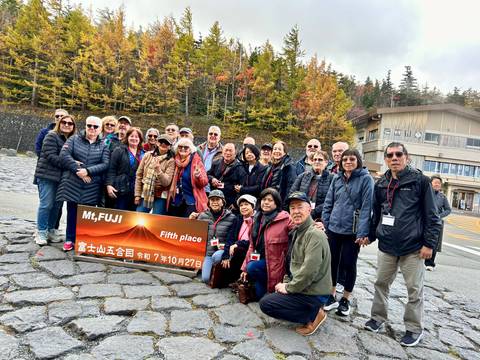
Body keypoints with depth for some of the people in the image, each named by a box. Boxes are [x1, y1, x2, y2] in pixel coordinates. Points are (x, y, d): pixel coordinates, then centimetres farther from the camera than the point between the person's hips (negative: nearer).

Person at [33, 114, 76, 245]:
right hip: (47, 175, -6)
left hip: (61, 177, 6)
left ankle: (51, 230, 21)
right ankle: (41, 232, 7)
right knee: (46, 204, -4)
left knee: (57, 205, 9)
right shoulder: (52, 136, -6)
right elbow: (51, 156, -15)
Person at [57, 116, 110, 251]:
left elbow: (105, 164, -4)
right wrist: (78, 170, -16)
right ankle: (70, 239, 22)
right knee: (72, 212, 7)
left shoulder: (103, 146, 8)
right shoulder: (74, 139, 6)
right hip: (72, 184, 0)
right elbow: (64, 155, -7)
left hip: (92, 187, 0)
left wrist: (88, 171, -17)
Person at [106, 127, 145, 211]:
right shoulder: (119, 151, 4)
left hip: (137, 192, 3)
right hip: (121, 190, -3)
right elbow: (111, 170, -2)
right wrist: (109, 185, -14)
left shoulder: (143, 154, 13)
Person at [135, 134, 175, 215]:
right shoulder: (148, 155, 4)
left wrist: (159, 170, -29)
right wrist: (137, 194, 3)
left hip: (160, 196, -3)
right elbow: (139, 175, 6)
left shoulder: (170, 161, -5)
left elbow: (166, 182, -12)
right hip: (144, 194, 3)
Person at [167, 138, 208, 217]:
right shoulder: (175, 161, 9)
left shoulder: (196, 161, -3)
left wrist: (198, 176, -28)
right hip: (175, 202, 5)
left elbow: (204, 182, -9)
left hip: (191, 203, -5)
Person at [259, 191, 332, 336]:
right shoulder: (296, 231, 8)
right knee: (270, 295, 20)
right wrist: (286, 282, 2)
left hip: (314, 293, -9)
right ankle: (314, 310, 12)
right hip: (300, 286, 9)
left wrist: (288, 288, -16)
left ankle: (314, 315, -2)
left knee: (266, 303, -10)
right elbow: (291, 262, 16)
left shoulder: (315, 235, -23)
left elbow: (309, 271, -27)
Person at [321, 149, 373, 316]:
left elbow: (367, 206, -12)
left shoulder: (365, 179, -6)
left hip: (352, 231, -4)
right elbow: (328, 203, 9)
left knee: (349, 264, 8)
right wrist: (324, 223, 3)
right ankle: (331, 296, 27)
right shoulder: (337, 178, 7)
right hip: (333, 228, 4)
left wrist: (363, 232, -17)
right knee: (332, 262, 11)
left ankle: (345, 299, 26)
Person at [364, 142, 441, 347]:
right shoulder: (381, 184, 7)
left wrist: (429, 243, -10)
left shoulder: (420, 181, -6)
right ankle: (378, 317, 32)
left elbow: (431, 215, -6)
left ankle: (414, 329, 24)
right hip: (386, 246, 4)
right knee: (381, 283, 14)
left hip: (412, 247, -4)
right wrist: (370, 236, 16)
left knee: (414, 290, 8)